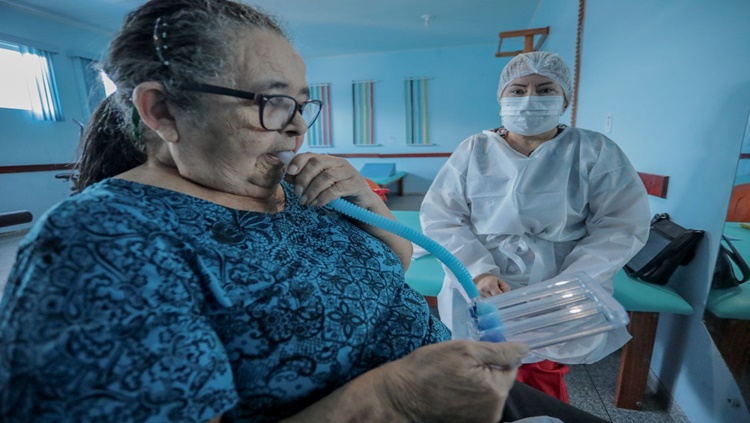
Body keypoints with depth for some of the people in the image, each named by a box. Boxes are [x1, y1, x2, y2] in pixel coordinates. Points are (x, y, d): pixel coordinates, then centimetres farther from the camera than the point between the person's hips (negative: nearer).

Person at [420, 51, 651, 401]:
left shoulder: (594, 151, 2)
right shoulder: (473, 151, 2)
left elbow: (622, 224, -3)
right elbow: (439, 216, -4)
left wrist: (566, 285, -16)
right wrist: (478, 271, -18)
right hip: (481, 289, 1)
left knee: (543, 390, -6)